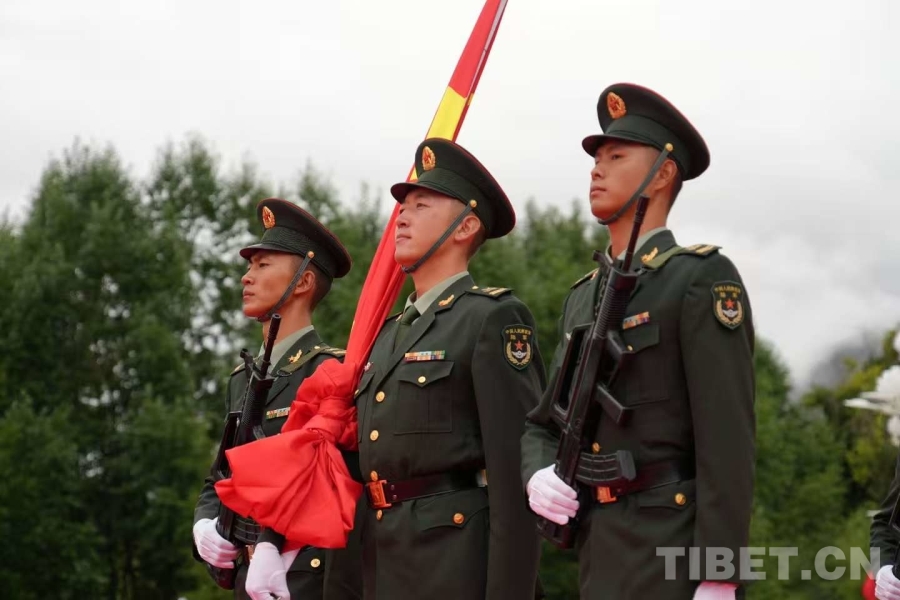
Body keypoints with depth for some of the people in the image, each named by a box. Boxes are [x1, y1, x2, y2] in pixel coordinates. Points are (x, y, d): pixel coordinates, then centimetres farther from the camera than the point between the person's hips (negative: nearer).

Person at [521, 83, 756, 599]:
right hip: (602, 546, 8)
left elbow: (729, 439, -14)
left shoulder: (703, 278, -6)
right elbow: (543, 424, 22)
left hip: (677, 548, -8)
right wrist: (538, 476, -2)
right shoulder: (583, 296, 18)